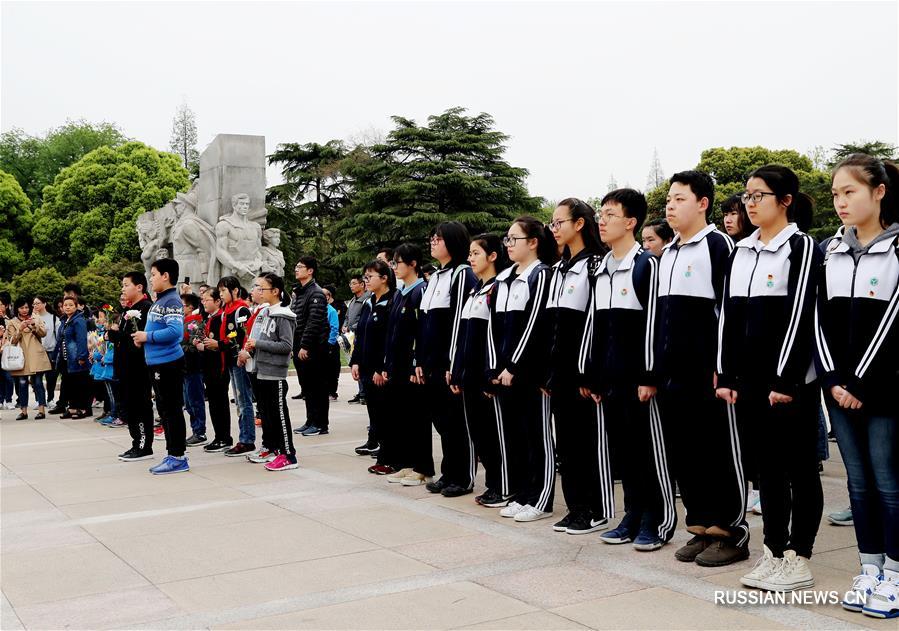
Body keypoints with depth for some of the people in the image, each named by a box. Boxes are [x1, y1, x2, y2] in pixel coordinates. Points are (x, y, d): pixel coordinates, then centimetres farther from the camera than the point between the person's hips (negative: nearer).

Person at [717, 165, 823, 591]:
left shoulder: (802, 247, -6)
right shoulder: (739, 253, 12)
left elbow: (801, 315, -13)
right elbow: (728, 315, 11)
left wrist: (786, 380, -17)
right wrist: (726, 375, 6)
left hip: (791, 380, -6)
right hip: (749, 380, 6)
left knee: (800, 470, 3)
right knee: (766, 468, 12)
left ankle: (799, 560, 11)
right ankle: (774, 553, 21)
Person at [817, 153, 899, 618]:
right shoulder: (832, 252, 10)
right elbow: (822, 320, 7)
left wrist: (861, 384, -14)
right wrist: (834, 380, -4)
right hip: (840, 387, 5)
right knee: (858, 481, 10)